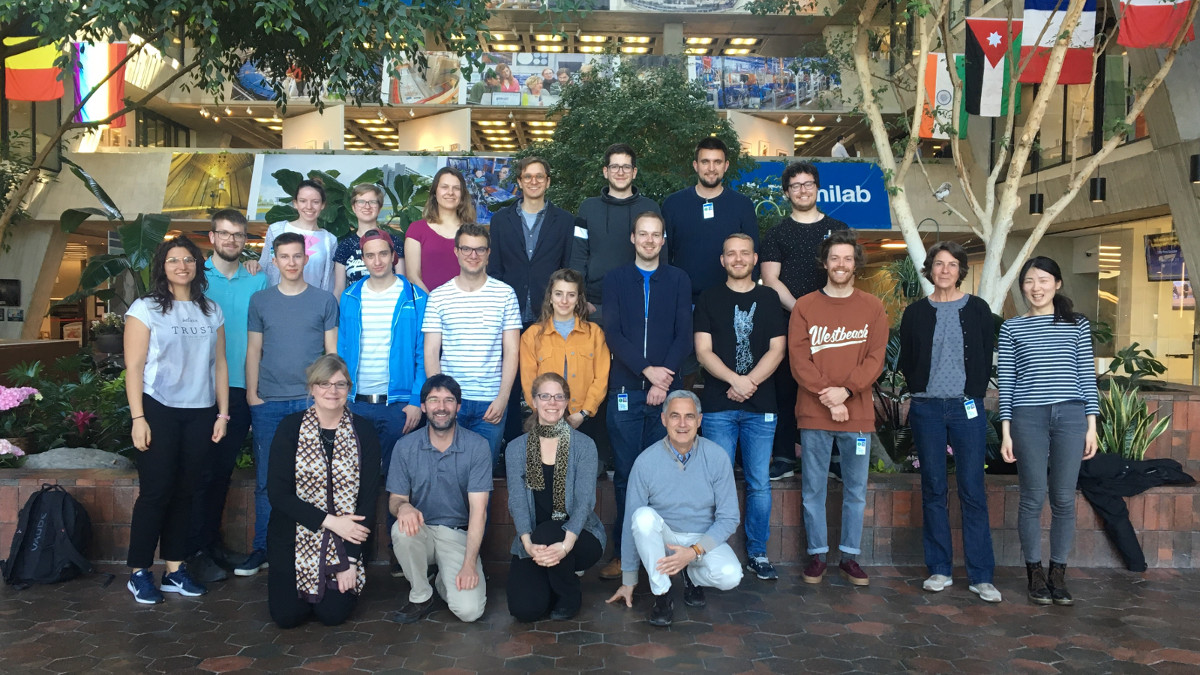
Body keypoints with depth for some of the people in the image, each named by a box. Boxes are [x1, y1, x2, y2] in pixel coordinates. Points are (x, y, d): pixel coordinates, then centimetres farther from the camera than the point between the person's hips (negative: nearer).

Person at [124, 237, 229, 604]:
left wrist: (222, 413, 6)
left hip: (200, 413, 4)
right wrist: (138, 418, -11)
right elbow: (134, 366, -5)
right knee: (155, 492, -2)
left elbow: (219, 364, 11)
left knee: (184, 492, 7)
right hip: (158, 411, -3)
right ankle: (139, 573, 9)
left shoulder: (211, 311, 11)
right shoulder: (145, 308, -1)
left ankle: (175, 569, 15)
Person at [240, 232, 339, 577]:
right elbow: (253, 351, 10)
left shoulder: (325, 301, 6)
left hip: (311, 400, -1)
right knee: (266, 479, 3)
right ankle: (262, 549, 13)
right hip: (268, 403, 1)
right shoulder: (260, 301, 9)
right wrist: (252, 394, 1)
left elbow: (331, 351, 7)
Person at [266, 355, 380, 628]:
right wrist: (330, 520, -19)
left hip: (344, 540, 0)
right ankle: (281, 577, 26)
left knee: (333, 614, -9)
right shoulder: (290, 428, -6)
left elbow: (368, 497, -5)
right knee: (287, 615, -7)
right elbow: (278, 494, -10)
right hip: (294, 537, 0)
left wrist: (351, 560, -10)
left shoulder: (363, 432, -4)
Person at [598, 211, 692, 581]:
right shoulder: (616, 279, 10)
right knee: (625, 474, 1)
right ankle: (623, 551, 8)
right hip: (626, 389, 0)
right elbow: (612, 333, 0)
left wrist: (664, 377, -9)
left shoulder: (678, 280, 11)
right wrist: (647, 369, -11)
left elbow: (684, 335, 3)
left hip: (666, 390, 0)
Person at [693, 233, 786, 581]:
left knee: (759, 483, 5)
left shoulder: (769, 299, 10)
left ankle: (757, 553, 16)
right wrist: (735, 380, -15)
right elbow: (703, 351, -1)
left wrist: (749, 382, -12)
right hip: (718, 407, -1)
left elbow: (777, 349, 2)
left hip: (760, 407, 1)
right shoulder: (709, 299, 7)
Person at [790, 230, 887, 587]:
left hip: (858, 413, 1)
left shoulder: (872, 307, 6)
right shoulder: (805, 306, 4)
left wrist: (845, 390, -15)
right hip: (814, 414, -1)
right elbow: (798, 359, -4)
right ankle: (817, 554, 17)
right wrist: (825, 394, -15)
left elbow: (876, 358, -2)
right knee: (813, 488, 5)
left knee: (855, 489, 8)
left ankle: (850, 555, 20)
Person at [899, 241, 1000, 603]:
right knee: (933, 489, 5)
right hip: (926, 410, 1)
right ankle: (939, 570, 13)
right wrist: (922, 390, 2)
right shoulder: (915, 312, 7)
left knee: (972, 491, -2)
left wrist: (973, 394, 1)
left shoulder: (977, 309, 6)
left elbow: (986, 358, 8)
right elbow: (905, 361, 11)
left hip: (967, 409, -1)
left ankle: (980, 575, 4)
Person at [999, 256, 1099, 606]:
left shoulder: (1077, 324, 9)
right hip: (1028, 418, -1)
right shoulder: (1012, 328, 7)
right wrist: (1006, 431, 0)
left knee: (1064, 500, 3)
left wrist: (1092, 425, 3)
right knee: (1033, 498, 2)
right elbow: (1006, 381, 5)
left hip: (1071, 416, 1)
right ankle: (1035, 572, 15)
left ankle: (1058, 573, 15)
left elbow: (1087, 376, 9)